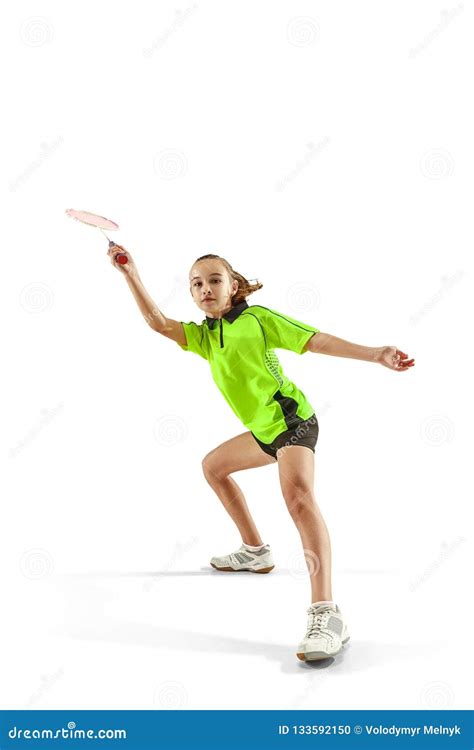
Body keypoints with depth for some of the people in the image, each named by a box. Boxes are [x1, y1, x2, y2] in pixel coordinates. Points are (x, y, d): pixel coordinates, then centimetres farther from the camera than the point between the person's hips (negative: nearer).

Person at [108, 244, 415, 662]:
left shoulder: (259, 318, -7)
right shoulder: (203, 335, 10)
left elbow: (315, 340, -11)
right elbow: (158, 323, -4)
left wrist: (374, 355, -19)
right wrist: (131, 274, -12)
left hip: (292, 420, -9)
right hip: (263, 430, 9)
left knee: (297, 492, -32)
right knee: (214, 466, 24)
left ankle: (326, 613, -45)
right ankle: (255, 551, 32)